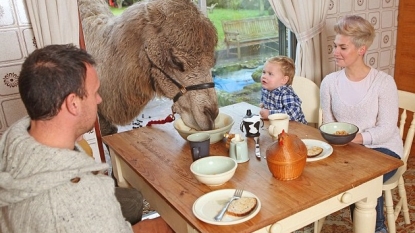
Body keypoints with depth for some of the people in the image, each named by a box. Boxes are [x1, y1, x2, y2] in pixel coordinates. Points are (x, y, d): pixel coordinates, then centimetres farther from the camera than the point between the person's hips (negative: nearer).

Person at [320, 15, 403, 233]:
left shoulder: (384, 82, -11)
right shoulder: (330, 82, -1)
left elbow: (386, 130, -14)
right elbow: (328, 123, 4)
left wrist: (357, 138, -28)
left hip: (383, 149, -2)